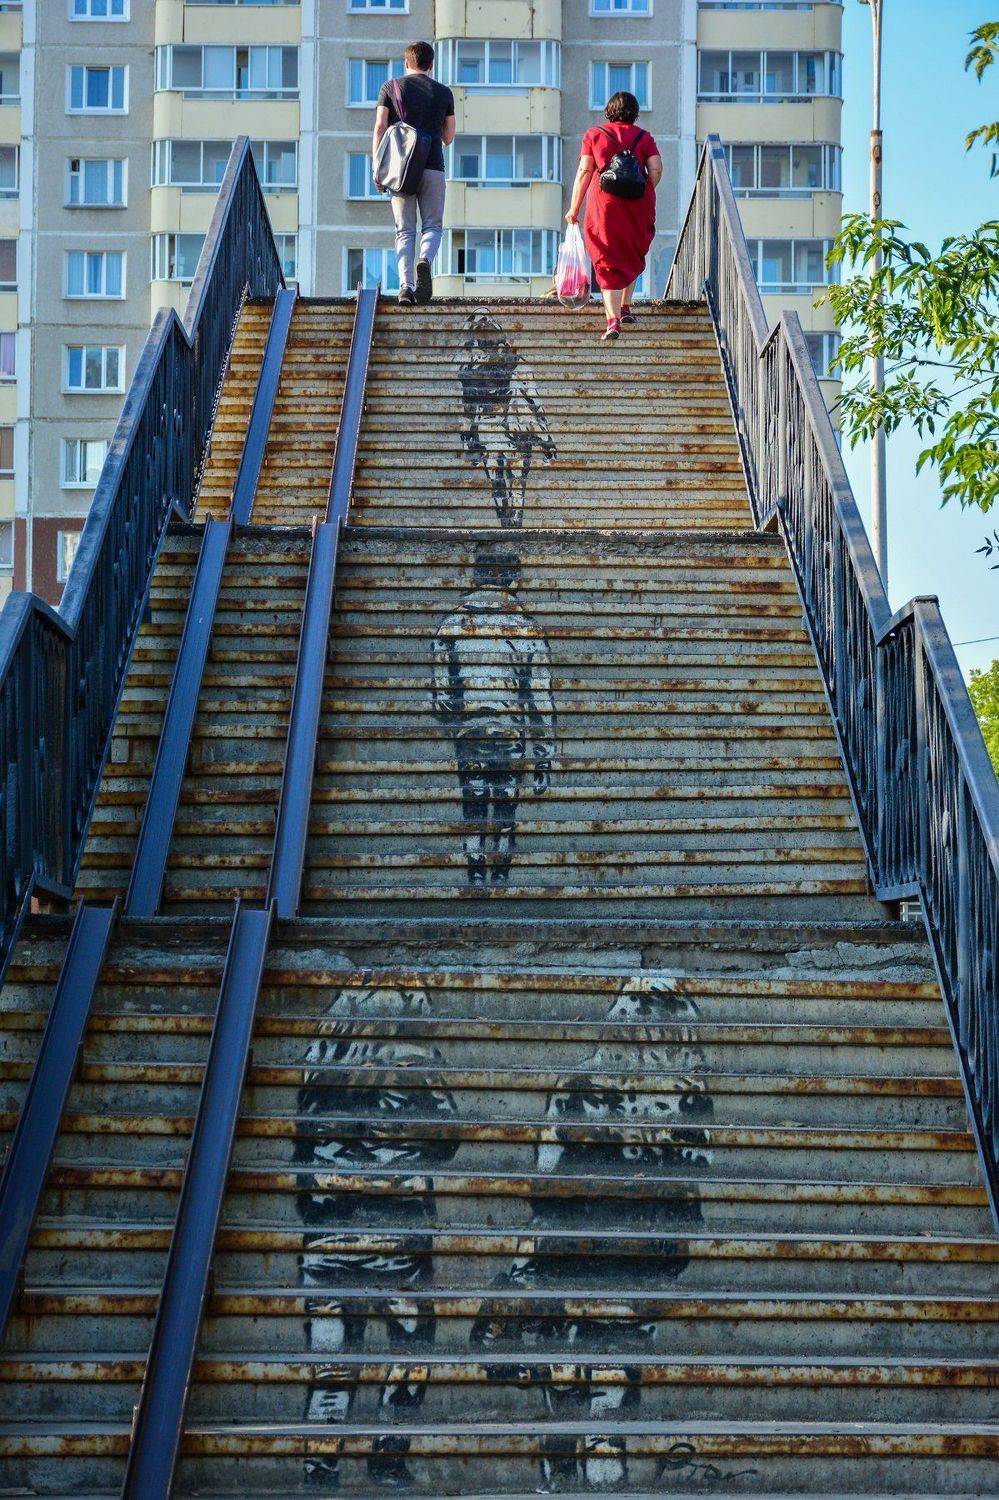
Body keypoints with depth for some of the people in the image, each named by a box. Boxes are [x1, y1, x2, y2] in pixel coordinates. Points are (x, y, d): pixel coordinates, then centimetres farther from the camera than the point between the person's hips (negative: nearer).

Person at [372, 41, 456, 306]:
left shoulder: (391, 87, 7)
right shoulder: (444, 93, 10)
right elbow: (448, 138, 14)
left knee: (405, 231, 3)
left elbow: (380, 128, -2)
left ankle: (406, 284, -13)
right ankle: (425, 260, -24)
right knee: (432, 226, 8)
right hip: (433, 167, 0)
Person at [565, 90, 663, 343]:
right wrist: (643, 194, 13)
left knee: (609, 264, 0)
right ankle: (625, 308, 26)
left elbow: (584, 171, -2)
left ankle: (613, 320, -14)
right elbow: (656, 169, -3)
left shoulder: (594, 134, 6)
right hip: (639, 207, 1)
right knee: (632, 257, 24)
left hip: (605, 202, -1)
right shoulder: (644, 137, 8)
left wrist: (574, 208, -1)